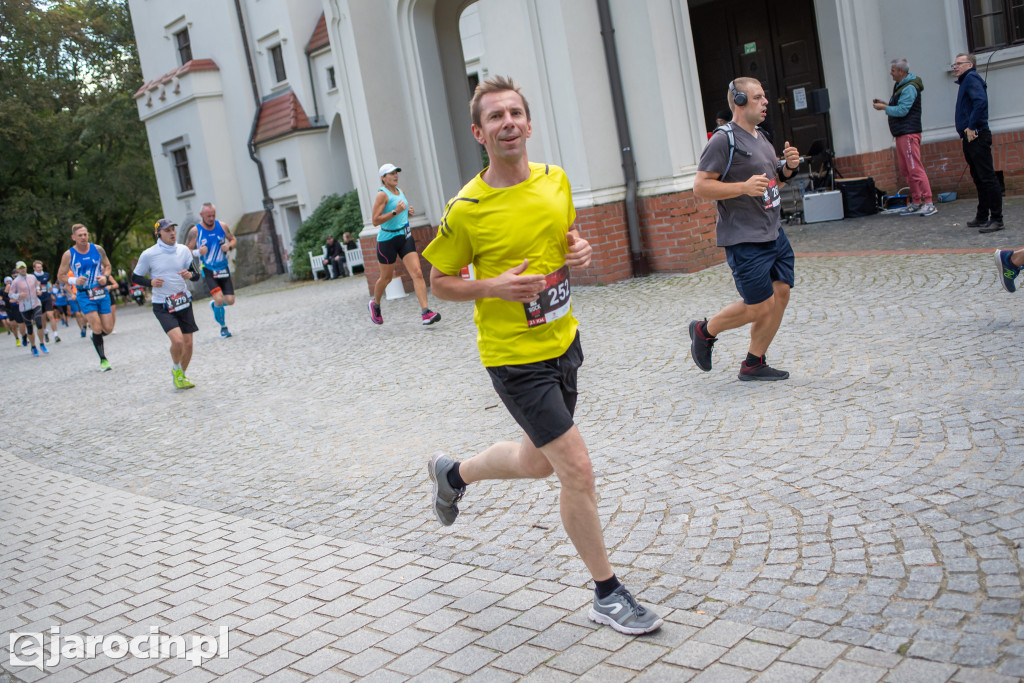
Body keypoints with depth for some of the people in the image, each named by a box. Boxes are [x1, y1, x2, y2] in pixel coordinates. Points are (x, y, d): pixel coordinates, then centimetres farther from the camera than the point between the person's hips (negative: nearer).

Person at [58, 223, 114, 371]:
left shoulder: (97, 249, 1)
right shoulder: (69, 255, -5)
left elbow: (107, 266, 15)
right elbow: (60, 276, 3)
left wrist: (105, 277, -6)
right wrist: (74, 281, -16)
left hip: (101, 292, 3)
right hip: (84, 295, -3)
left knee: (108, 329, 0)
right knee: (97, 328, -16)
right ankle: (103, 360, -1)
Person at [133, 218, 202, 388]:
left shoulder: (183, 250, 4)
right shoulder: (149, 254, -7)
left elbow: (196, 275, 7)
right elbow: (135, 277, 2)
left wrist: (190, 275, -16)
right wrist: (151, 282, -17)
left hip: (184, 303, 4)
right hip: (162, 306, -4)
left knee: (188, 344, 3)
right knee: (177, 340, -21)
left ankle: (182, 375, 28)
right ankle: (176, 370, 9)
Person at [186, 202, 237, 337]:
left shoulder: (222, 226, 0)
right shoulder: (195, 231, -9)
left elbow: (233, 240, 14)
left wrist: (229, 246, -8)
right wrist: (198, 252, -22)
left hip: (223, 269, 3)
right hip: (208, 271, -3)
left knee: (230, 301, -3)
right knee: (219, 299, -20)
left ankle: (214, 305, 33)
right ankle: (223, 326, 5)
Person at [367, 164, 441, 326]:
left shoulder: (400, 191, 12)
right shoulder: (382, 194, -11)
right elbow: (375, 221, -18)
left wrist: (409, 212, 7)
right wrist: (395, 212, -26)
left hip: (405, 237, 6)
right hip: (387, 239, -6)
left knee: (417, 273, -11)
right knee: (386, 277, 9)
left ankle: (425, 313, -18)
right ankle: (375, 305, 37)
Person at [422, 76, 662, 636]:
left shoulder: (556, 180, 1)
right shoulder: (466, 209, -15)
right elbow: (439, 281, -4)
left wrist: (580, 251, -4)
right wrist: (494, 287, -22)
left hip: (563, 342, 7)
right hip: (515, 357, -7)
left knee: (538, 461, 22)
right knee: (577, 471, -8)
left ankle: (452, 473, 50)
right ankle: (607, 595, 11)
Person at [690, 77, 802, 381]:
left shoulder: (761, 137, 15)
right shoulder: (724, 140, -13)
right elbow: (700, 186, -18)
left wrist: (789, 167, 5)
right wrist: (744, 187, -26)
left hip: (774, 233, 9)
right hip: (744, 239, -9)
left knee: (781, 294, 5)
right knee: (761, 306, -6)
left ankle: (753, 364, 17)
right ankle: (704, 331, 19)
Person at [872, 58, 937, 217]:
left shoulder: (909, 88, -12)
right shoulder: (900, 86, 18)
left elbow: (902, 110, -20)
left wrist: (884, 108, -10)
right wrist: (885, 104, 11)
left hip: (909, 133, -10)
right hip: (901, 134, 10)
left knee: (915, 169, -13)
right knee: (906, 170, 11)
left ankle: (928, 203, -13)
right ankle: (916, 203, 15)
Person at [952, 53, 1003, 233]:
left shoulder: (972, 78, -8)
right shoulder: (965, 81, 22)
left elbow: (981, 101, -24)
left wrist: (971, 127, -22)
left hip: (977, 137, -11)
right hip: (969, 139, 11)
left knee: (987, 178, -10)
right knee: (979, 179, 15)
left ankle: (996, 219, -11)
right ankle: (982, 217, 22)